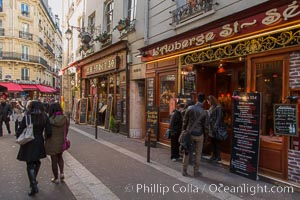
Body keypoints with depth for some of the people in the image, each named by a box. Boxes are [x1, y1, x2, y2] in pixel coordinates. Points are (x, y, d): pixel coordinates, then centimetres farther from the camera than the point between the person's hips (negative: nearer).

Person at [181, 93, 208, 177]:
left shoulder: (190, 108, -8)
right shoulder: (204, 112, -9)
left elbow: (185, 121, -3)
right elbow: (205, 126, -2)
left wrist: (184, 131, 9)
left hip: (189, 133, 1)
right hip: (199, 134, -1)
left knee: (187, 152, 12)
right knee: (198, 153, 13)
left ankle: (184, 171, 19)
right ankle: (196, 171, 21)